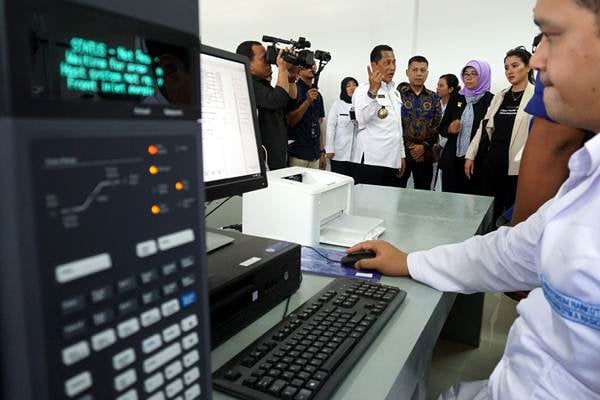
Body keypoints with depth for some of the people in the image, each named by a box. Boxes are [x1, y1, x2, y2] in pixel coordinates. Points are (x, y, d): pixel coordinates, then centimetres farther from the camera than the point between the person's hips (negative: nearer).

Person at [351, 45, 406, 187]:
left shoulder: (395, 92, 18)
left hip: (392, 162, 7)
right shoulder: (363, 90, -4)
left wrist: (401, 154, 21)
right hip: (369, 161, -7)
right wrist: (373, 91, -32)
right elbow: (362, 119, -23)